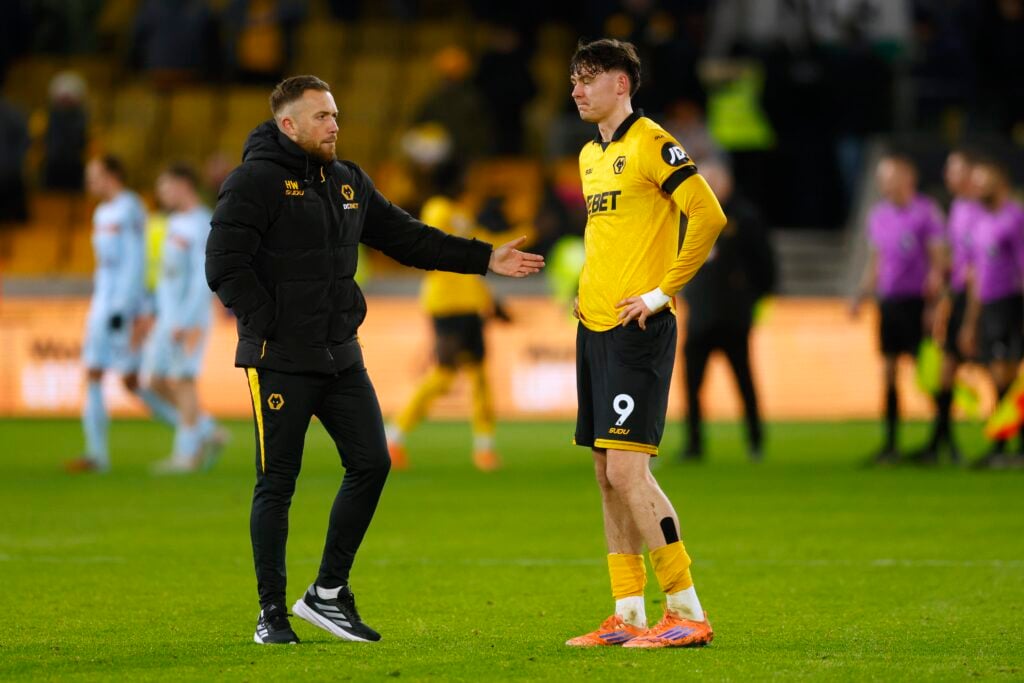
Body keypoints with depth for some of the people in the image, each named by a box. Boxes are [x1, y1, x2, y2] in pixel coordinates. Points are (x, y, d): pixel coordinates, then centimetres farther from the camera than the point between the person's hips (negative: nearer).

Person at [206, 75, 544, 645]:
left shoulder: (349, 182, 14)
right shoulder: (255, 182, -9)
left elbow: (406, 237, 18)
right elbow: (225, 266, -15)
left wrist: (485, 258, 12)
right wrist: (270, 327, -17)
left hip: (341, 357, 7)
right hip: (280, 361, -7)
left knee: (371, 464, 3)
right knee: (277, 484, -2)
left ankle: (329, 593, 15)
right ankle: (272, 612, 8)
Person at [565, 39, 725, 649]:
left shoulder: (650, 143, -10)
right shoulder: (590, 155, 16)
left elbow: (709, 216, -17)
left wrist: (664, 291, -16)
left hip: (636, 329, -9)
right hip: (595, 327, 9)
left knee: (628, 469, -14)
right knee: (608, 476, 8)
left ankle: (688, 614, -10)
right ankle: (628, 617, 13)